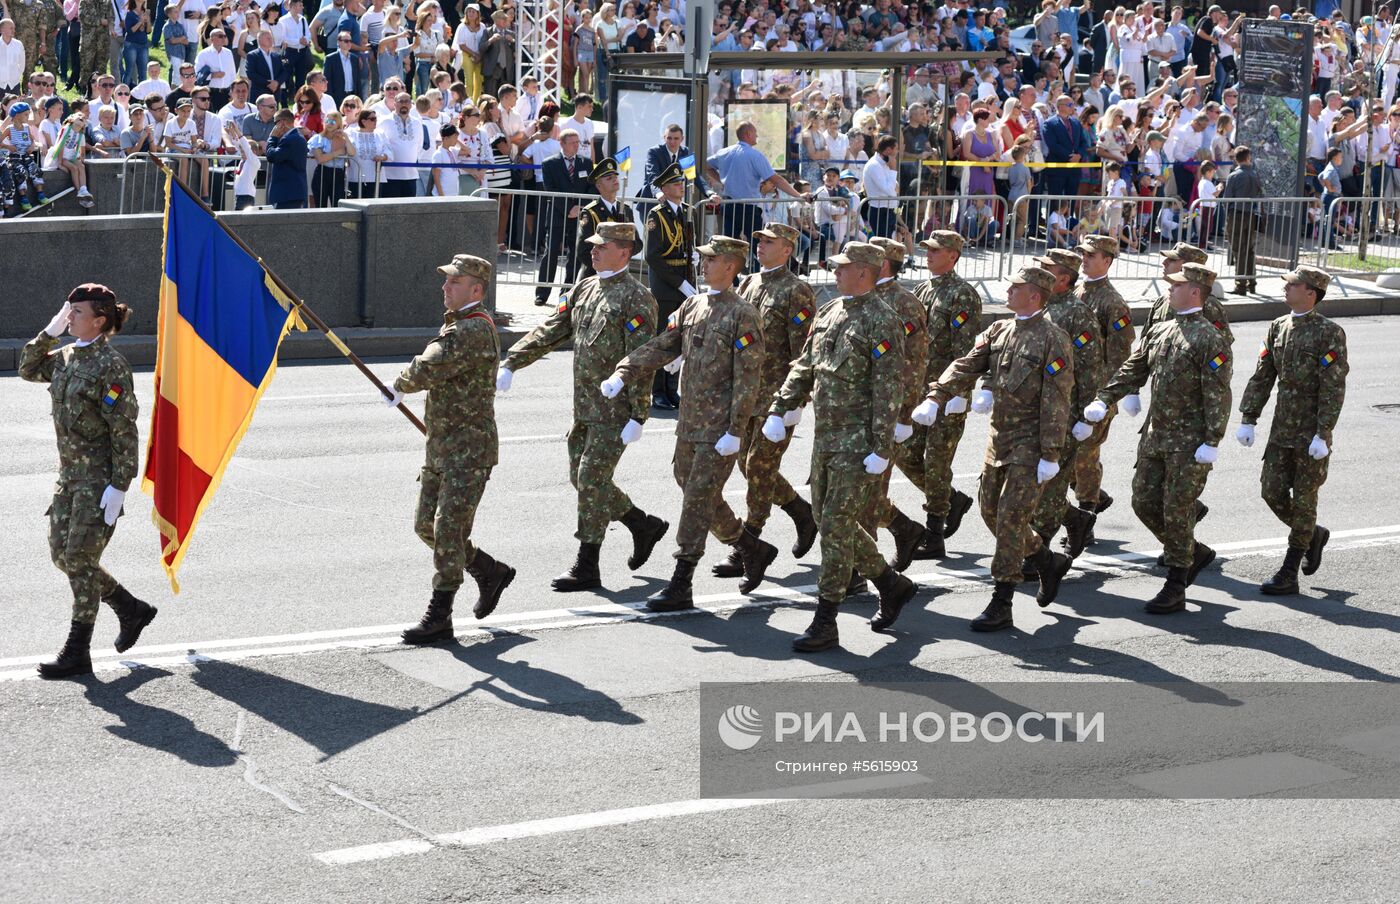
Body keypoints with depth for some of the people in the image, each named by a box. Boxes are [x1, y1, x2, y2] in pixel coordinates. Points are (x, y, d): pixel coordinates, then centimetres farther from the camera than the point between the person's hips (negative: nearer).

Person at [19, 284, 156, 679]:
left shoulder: (111, 364, -15)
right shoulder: (66, 356, 9)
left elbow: (124, 431, -17)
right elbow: (28, 369, 24)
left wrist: (119, 486, -21)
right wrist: (50, 332, 9)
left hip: (101, 476, -9)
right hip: (71, 472, 9)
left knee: (80, 558, -6)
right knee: (61, 554, 10)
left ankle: (77, 653, 3)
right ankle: (132, 610, 27)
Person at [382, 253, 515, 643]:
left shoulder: (475, 330, -18)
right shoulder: (455, 325, 15)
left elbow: (426, 371, -25)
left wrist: (399, 386, -5)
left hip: (469, 450, -10)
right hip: (441, 447, 10)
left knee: (449, 530, -8)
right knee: (426, 526, 12)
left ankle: (438, 617, -2)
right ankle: (491, 573, 28)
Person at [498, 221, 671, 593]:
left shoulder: (636, 299, -11)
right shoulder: (584, 289, 12)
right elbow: (549, 332, 11)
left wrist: (638, 416, -19)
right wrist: (510, 363, -1)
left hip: (615, 409, -8)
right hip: (585, 406, 8)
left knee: (592, 479, -7)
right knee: (581, 477, 12)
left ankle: (587, 568, 1)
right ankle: (644, 525, 29)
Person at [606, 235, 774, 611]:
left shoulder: (743, 315, -12)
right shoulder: (693, 306, 10)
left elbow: (748, 378, -15)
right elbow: (663, 346, 12)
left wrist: (735, 431, -18)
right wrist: (622, 375, -1)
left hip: (719, 430, -8)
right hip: (690, 424, 8)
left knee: (698, 499, -6)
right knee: (699, 495, 15)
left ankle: (680, 586, -2)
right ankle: (755, 550, 32)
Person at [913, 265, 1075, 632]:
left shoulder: (1054, 339, -12)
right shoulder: (999, 331, 9)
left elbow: (1056, 401, -15)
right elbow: (966, 366, 0)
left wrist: (1050, 455, -18)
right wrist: (935, 398, -17)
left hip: (1030, 441, -8)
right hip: (999, 435, 8)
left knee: (1011, 517, -8)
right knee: (990, 509, 13)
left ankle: (1001, 605, -3)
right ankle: (1048, 562, 33)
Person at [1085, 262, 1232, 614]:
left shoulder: (1210, 340, -12)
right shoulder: (1159, 332, 11)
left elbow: (1218, 395, -15)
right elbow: (1133, 371, 15)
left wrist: (1212, 442, -19)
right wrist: (1103, 400, 2)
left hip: (1189, 442, -8)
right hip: (1155, 436, 8)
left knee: (1177, 511, -3)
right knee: (1144, 502, 8)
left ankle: (1176, 589, 7)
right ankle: (1195, 553, 29)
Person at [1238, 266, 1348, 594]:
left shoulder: (1329, 333, -12)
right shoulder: (1278, 327, 7)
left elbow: (1334, 388, -16)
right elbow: (1262, 377, 10)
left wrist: (1322, 435, -20)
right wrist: (1247, 419, 4)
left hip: (1312, 435, -6)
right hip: (1282, 430, 6)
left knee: (1303, 499, 1)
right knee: (1272, 491, 4)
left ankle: (1288, 576, 6)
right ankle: (1313, 534, 30)